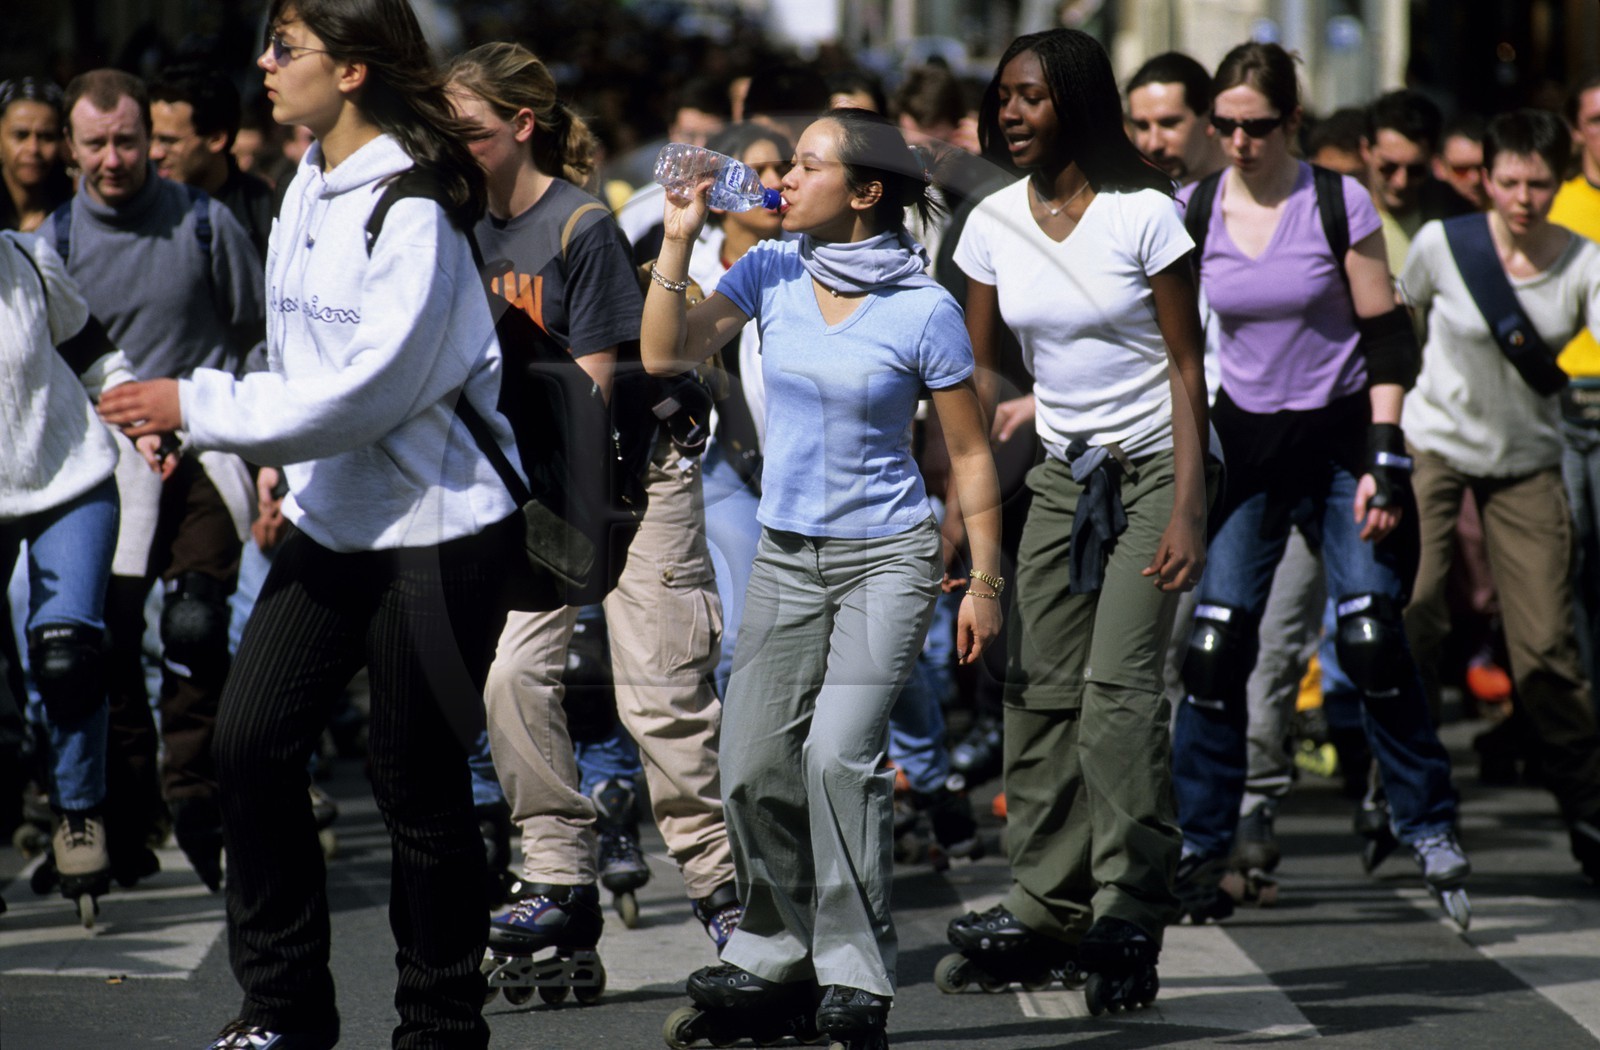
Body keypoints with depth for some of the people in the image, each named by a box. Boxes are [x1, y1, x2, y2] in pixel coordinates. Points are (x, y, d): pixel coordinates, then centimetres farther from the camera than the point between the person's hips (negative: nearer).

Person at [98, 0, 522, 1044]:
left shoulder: (414, 208, -19)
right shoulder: (311, 185, 8)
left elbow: (368, 388, -24)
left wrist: (202, 405, -18)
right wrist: (277, 459, 13)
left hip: (435, 528, -8)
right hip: (333, 519, 8)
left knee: (417, 783, 0)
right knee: (250, 740, 2)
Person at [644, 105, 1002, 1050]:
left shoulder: (924, 309, -10)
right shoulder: (773, 272, 1)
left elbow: (969, 455, -4)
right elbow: (667, 355, -2)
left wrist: (985, 585, -4)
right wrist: (680, 239, -9)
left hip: (887, 556, -5)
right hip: (787, 554, 5)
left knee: (840, 753, -19)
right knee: (752, 768, 3)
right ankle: (772, 964, 20)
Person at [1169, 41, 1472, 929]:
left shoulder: (1339, 203, -6)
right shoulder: (1194, 213, 0)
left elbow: (1386, 336, -4)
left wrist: (1382, 460, -11)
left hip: (1338, 437, -2)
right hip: (1243, 446, 2)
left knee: (1372, 640, -10)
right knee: (1213, 648, -5)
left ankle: (1429, 830, 6)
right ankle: (1198, 849, 6)